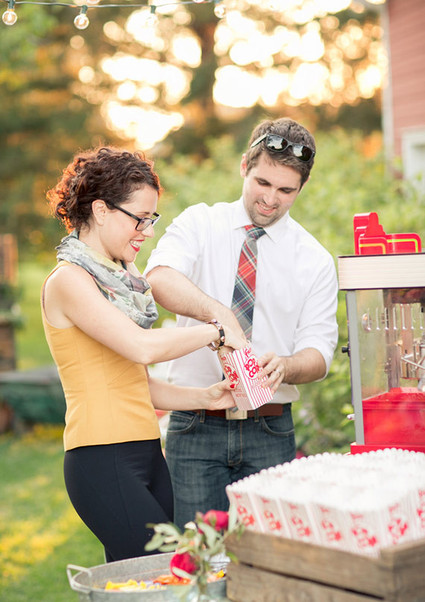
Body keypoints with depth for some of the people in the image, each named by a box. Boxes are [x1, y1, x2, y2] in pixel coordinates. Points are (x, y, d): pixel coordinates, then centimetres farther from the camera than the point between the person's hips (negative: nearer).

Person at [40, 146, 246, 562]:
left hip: (146, 451, 8)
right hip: (103, 460, -8)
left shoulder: (118, 278, 19)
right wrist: (215, 332, -8)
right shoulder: (68, 282, -8)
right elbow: (142, 347, -21)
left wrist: (203, 397, 6)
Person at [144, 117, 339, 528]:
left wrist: (285, 366, -24)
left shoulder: (315, 261, 5)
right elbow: (159, 278, -18)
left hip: (270, 433, 1)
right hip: (195, 428, -1)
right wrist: (216, 311, -37)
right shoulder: (199, 224, 3)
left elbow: (318, 351, -1)